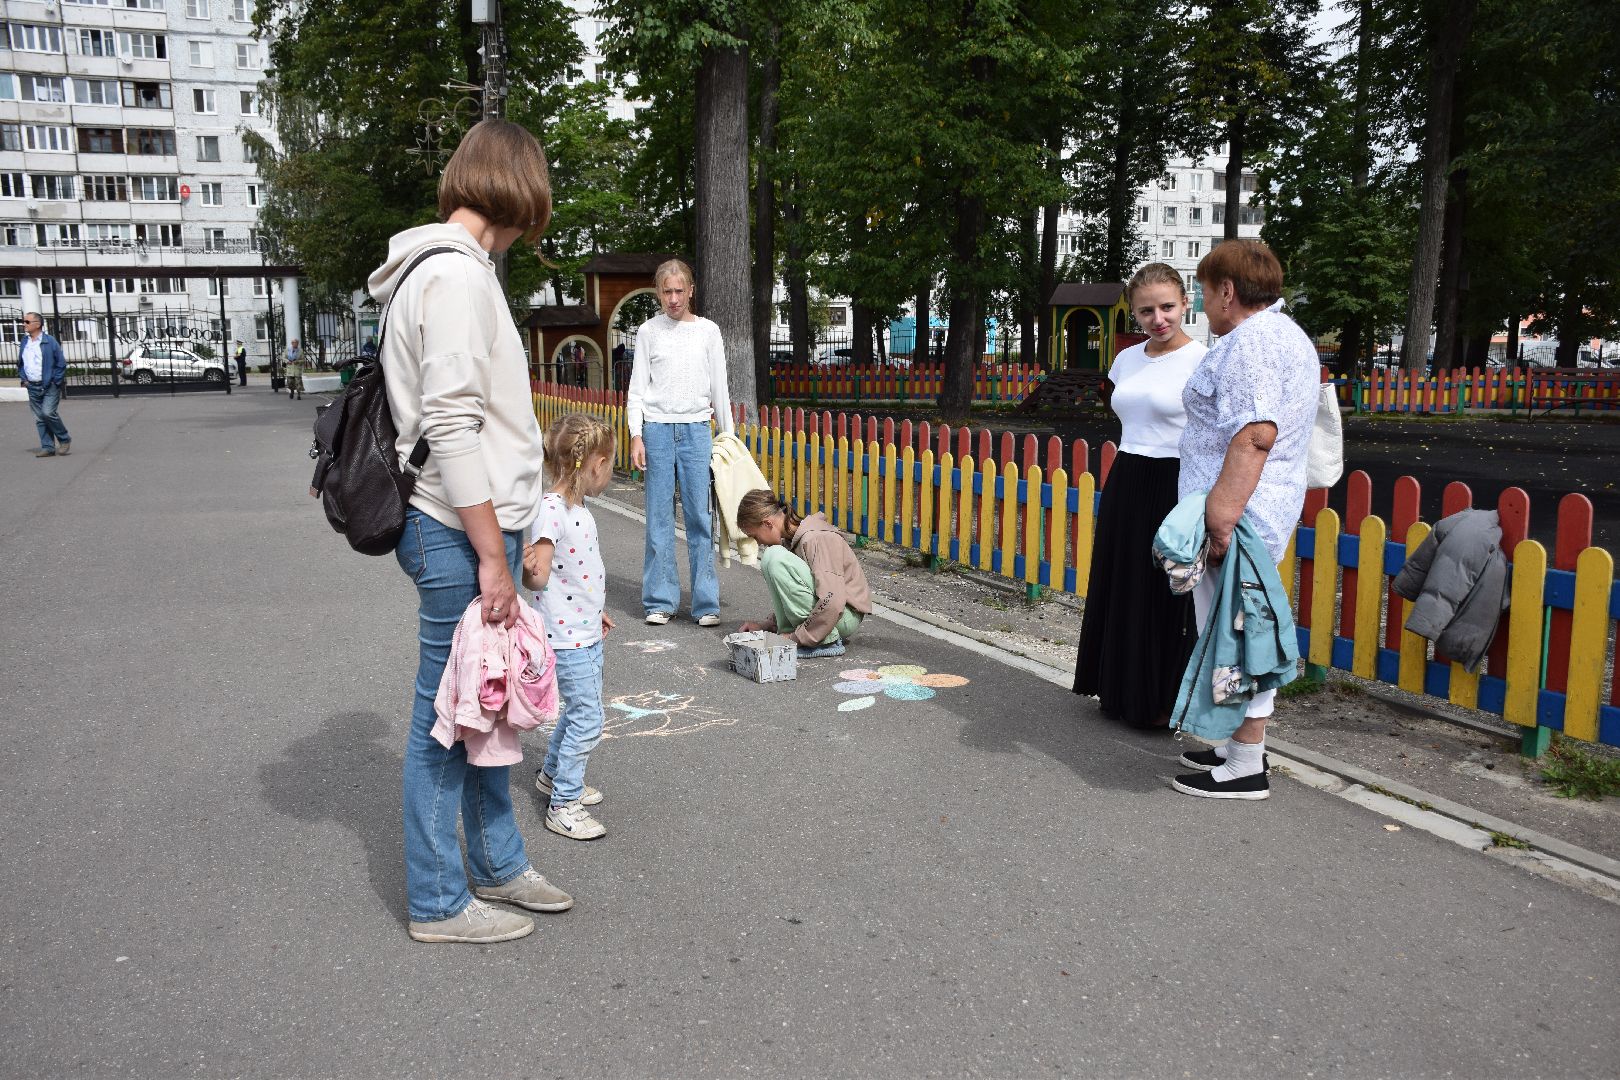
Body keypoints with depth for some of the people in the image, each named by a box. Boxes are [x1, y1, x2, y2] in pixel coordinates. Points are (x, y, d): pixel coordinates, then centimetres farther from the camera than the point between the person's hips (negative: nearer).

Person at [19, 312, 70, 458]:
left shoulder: (50, 341, -7)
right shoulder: (24, 342, 10)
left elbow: (61, 363, -6)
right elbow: (20, 364, 21)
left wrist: (56, 382, -10)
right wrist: (24, 379, 7)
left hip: (50, 387, -6)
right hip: (33, 388, 6)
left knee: (48, 413, -18)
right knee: (40, 418, 5)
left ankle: (64, 440, 1)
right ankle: (48, 447, 10)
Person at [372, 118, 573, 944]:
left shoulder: (450, 269, 17)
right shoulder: (456, 273, -14)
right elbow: (450, 425, -21)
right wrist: (492, 555, -20)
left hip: (473, 527, 10)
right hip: (461, 531, -10)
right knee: (448, 711, 1)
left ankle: (498, 865, 33)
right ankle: (438, 903, 16)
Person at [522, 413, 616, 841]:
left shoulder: (579, 509, 8)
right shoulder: (549, 511, -22)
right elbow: (540, 578, -23)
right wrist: (526, 570, -43)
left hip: (587, 632, 10)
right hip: (566, 635, -10)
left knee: (580, 709, 21)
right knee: (587, 719, -5)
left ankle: (552, 774, 41)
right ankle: (563, 804, 8)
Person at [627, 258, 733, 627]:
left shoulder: (708, 331, 8)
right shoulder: (648, 331, 7)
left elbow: (719, 388, 11)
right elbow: (637, 387, 6)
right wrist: (636, 435, -4)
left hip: (696, 430, 0)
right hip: (657, 430, 0)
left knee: (700, 517, -2)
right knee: (659, 518, 1)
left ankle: (706, 602, 4)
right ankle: (660, 601, 8)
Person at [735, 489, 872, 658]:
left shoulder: (817, 538, -20)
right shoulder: (792, 538, 8)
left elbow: (833, 601, -29)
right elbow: (790, 597, 16)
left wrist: (797, 638, -23)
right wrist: (765, 625, 6)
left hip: (846, 615, -10)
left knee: (774, 557, -23)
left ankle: (827, 641, -19)